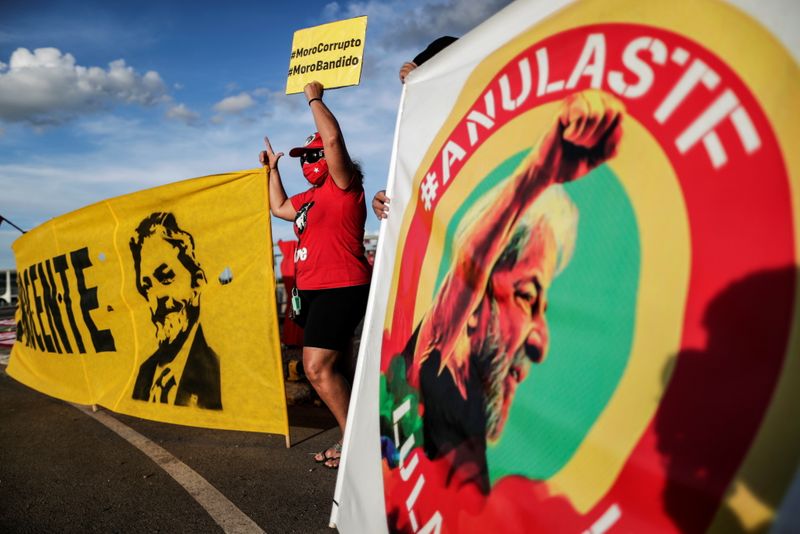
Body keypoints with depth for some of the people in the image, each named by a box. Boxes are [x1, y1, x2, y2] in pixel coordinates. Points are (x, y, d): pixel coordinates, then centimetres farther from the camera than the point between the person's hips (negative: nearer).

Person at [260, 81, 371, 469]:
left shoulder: (343, 187, -7)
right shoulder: (310, 198, 19)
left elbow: (332, 138, -19)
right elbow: (279, 208, 35)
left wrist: (314, 98, -6)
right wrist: (272, 169, 35)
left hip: (341, 289, -10)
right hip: (314, 290, 10)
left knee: (318, 368, -15)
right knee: (331, 369, 13)